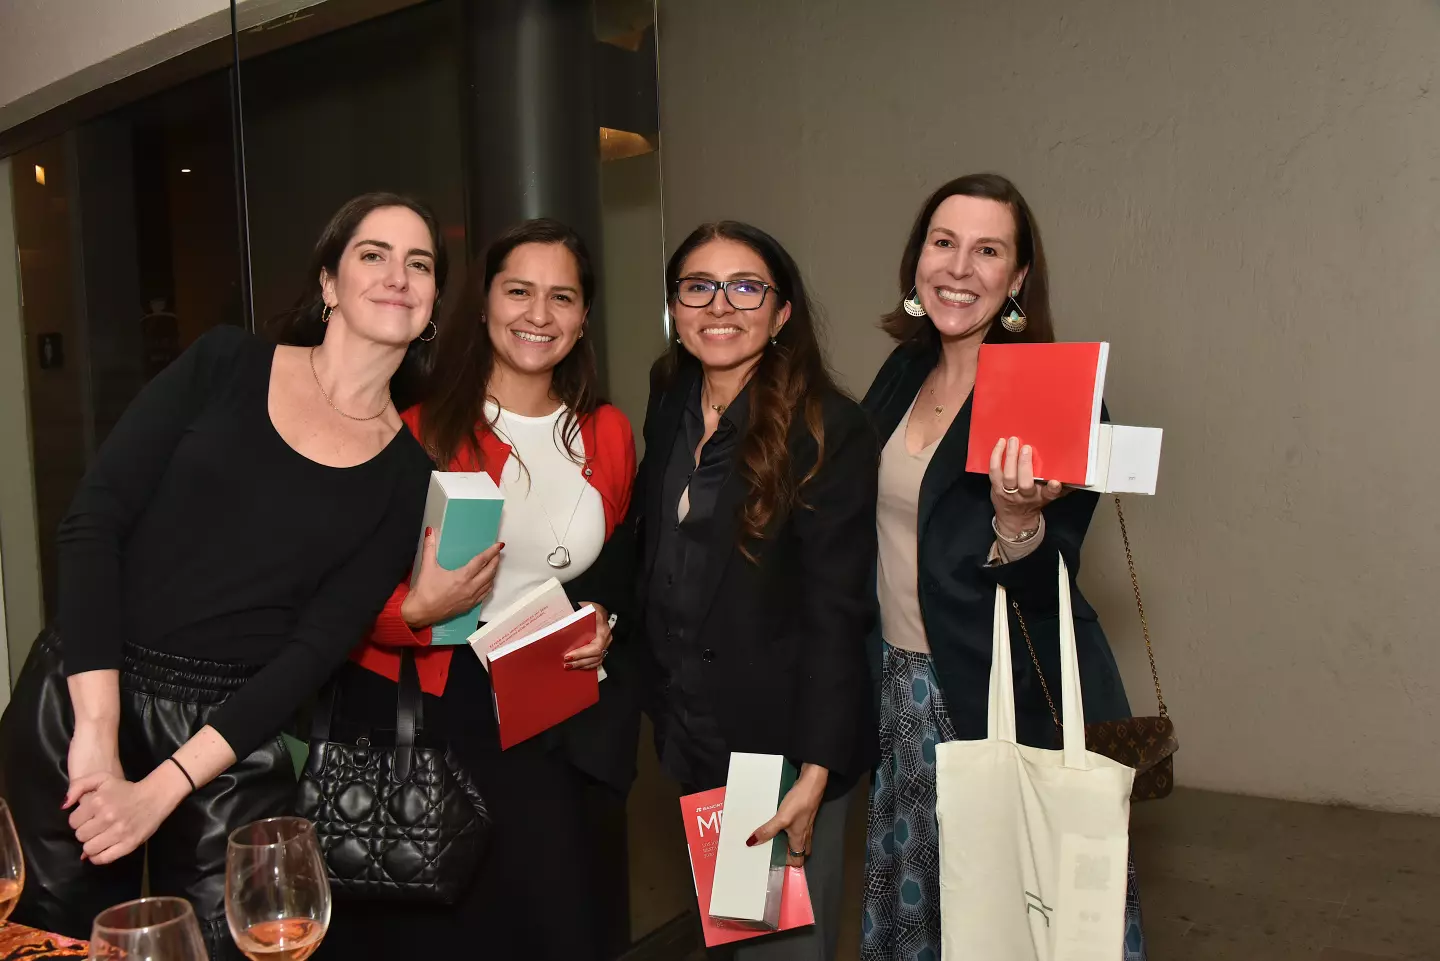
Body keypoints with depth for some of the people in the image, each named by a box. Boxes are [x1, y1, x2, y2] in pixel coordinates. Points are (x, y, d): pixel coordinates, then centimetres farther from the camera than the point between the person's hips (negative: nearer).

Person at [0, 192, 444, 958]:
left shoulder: (404, 470, 1)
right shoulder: (226, 365, 0)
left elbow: (318, 645, -5)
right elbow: (93, 515, -7)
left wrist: (162, 788, -13)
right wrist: (96, 725, -15)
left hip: (234, 737, 0)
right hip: (79, 699, 0)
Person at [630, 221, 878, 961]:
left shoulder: (828, 431, -16)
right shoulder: (668, 413, 5)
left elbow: (835, 614, -17)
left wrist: (816, 772, -19)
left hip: (783, 744, -6)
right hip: (689, 734, 6)